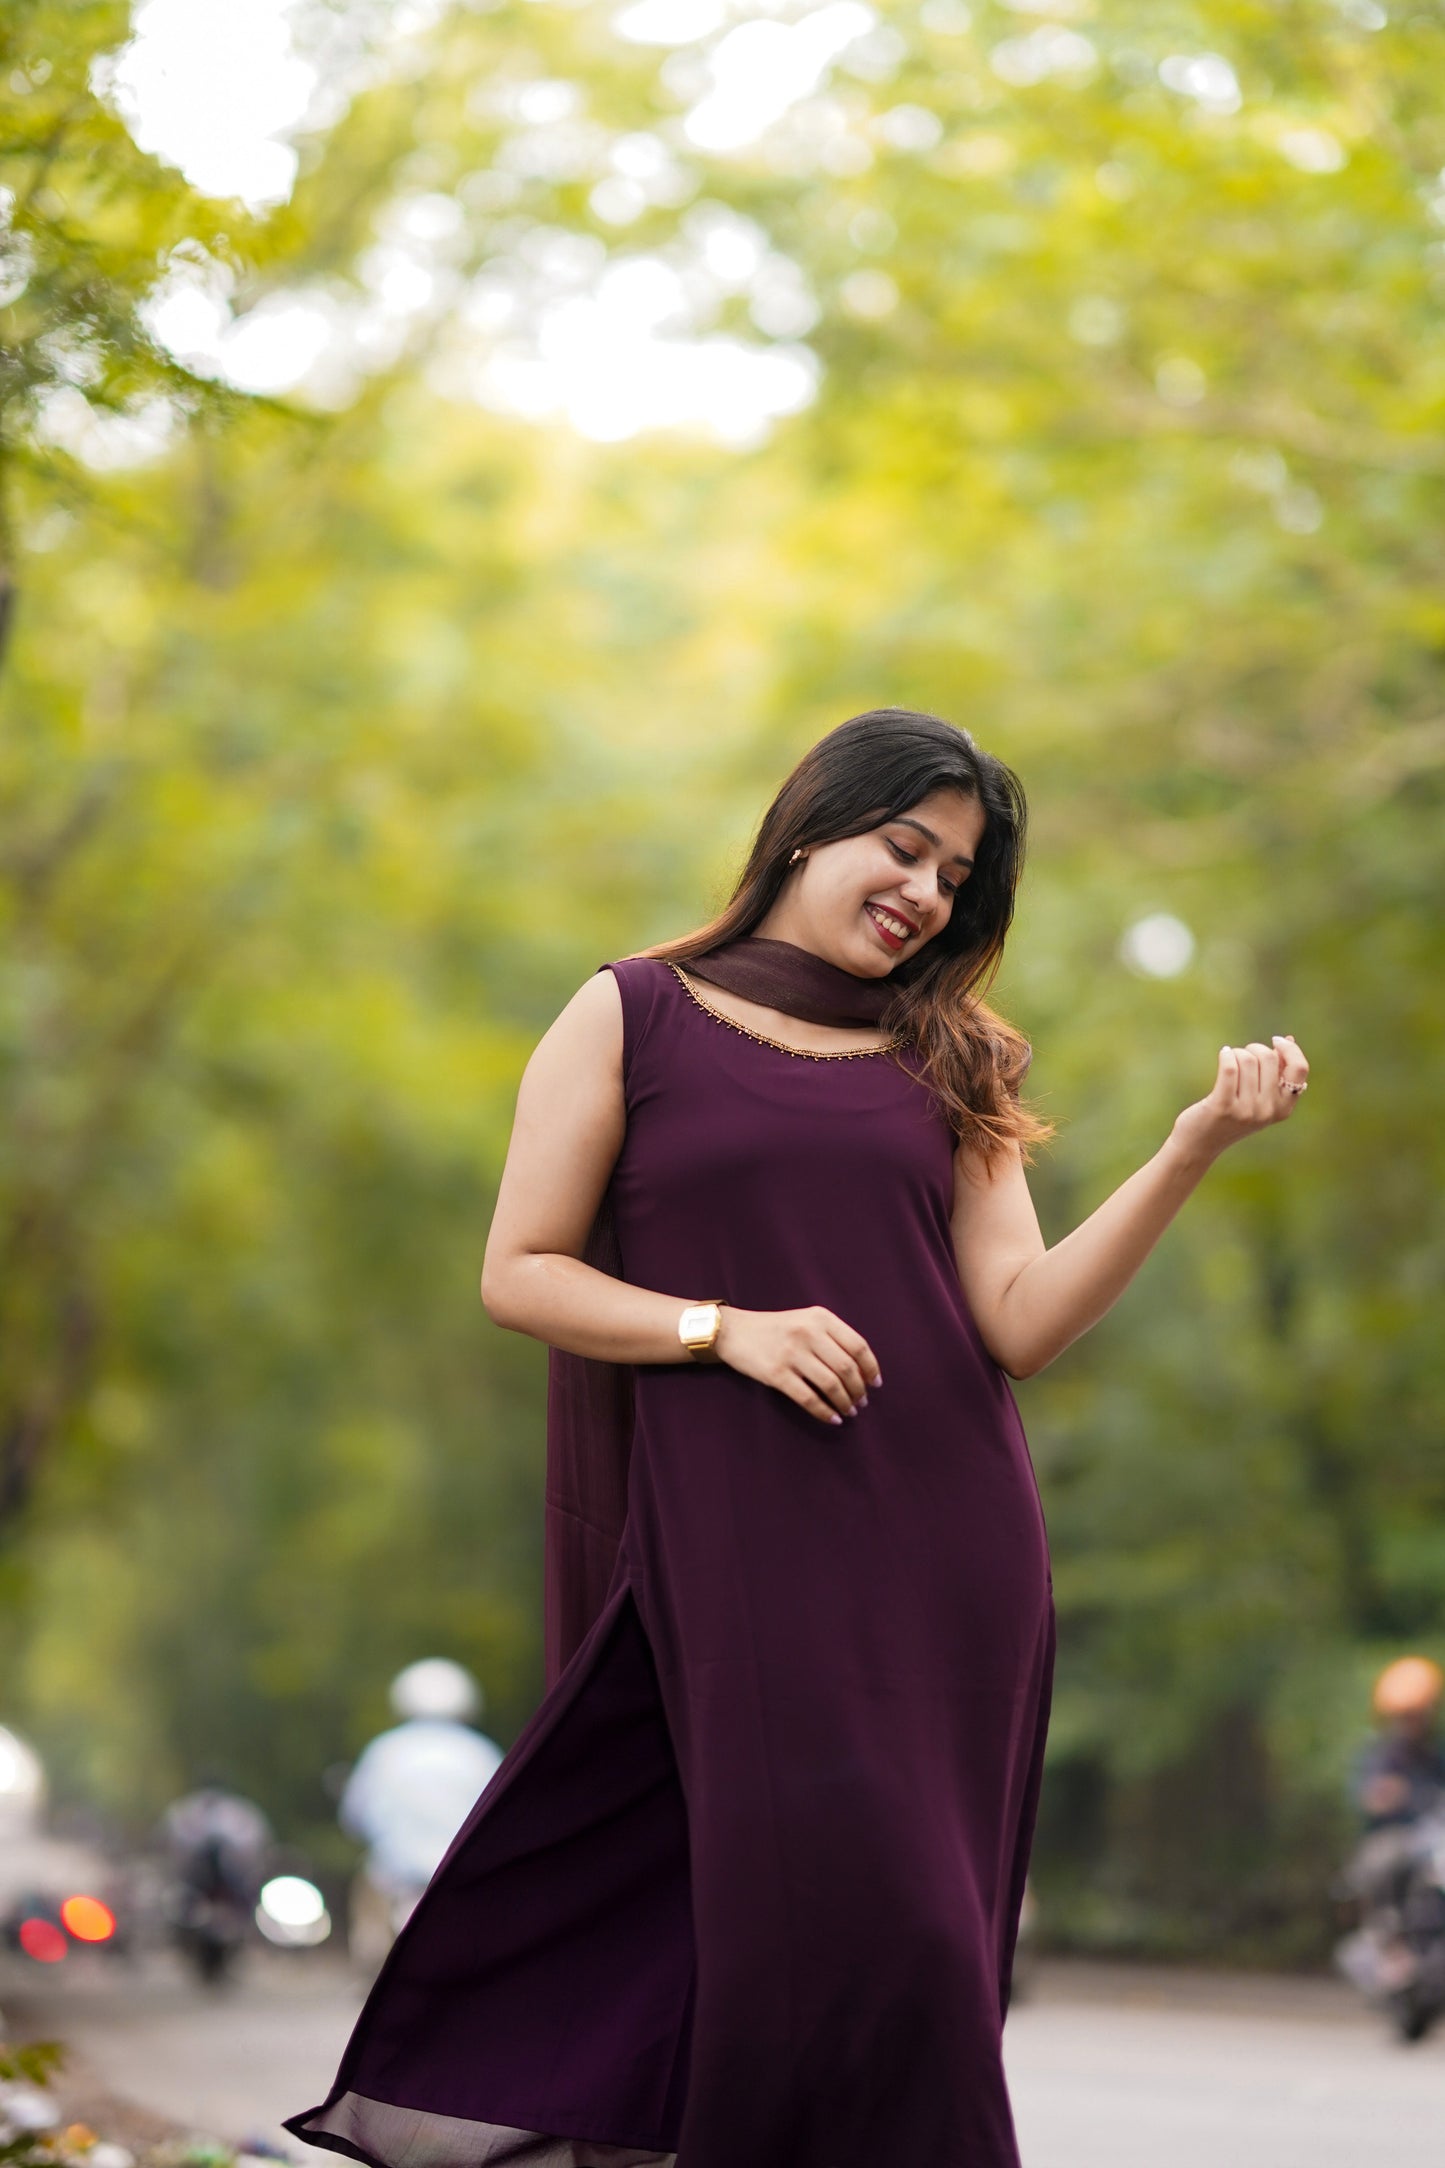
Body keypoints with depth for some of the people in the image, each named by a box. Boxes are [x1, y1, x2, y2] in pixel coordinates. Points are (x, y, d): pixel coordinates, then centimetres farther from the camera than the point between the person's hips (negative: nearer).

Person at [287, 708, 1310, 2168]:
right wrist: (731, 1328, -11)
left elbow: (1021, 1323, 3)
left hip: (941, 1546, 4)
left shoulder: (948, 1066, 15)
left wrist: (1197, 1146, -7)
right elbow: (520, 1275, 2)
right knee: (830, 1899, -11)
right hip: (742, 1547, -3)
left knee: (912, 1931, 1)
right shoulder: (633, 1019, 7)